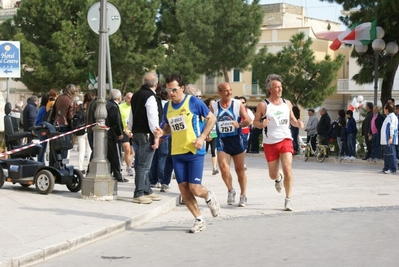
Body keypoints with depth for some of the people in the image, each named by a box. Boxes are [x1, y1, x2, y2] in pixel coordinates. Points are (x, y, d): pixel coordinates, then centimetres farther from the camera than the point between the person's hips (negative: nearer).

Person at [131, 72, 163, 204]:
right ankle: (138, 194, -4)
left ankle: (147, 191, 24)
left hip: (137, 132, 10)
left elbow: (132, 116, 20)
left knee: (143, 164, 16)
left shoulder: (136, 95, 14)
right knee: (144, 165, -6)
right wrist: (156, 136, -16)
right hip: (146, 134, -10)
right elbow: (153, 118, -20)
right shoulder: (150, 97, -16)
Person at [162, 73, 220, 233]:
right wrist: (162, 132, -4)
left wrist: (202, 137, -12)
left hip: (195, 152, -5)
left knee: (195, 188, -10)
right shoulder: (167, 106, 7)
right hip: (177, 153, 5)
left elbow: (211, 118, -1)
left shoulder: (194, 102, -8)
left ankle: (209, 197, 26)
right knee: (183, 189, 2)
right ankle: (199, 220, 17)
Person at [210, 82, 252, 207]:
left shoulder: (238, 104, -4)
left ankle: (243, 195, 22)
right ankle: (230, 190, 9)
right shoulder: (214, 106, 1)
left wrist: (239, 124, -24)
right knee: (223, 167, -15)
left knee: (240, 169, 8)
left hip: (237, 140, -1)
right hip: (222, 141, 1)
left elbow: (248, 120, -5)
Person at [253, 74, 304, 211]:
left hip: (285, 140, 1)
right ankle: (279, 178, 48)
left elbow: (292, 119, 18)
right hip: (270, 143, -1)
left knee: (287, 168, -17)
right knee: (273, 175, 8)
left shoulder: (287, 103, 7)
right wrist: (262, 124, -21)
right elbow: (255, 122, 1)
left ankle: (288, 200, -9)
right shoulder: (263, 105, -3)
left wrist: (298, 123, -4)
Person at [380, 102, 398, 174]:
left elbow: (392, 127, -19)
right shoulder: (388, 116, 18)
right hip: (386, 140, 10)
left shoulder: (392, 116, -11)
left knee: (391, 153, -9)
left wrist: (391, 138, -24)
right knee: (386, 154, 14)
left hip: (390, 140, -10)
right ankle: (386, 168, 20)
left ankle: (392, 169, -8)